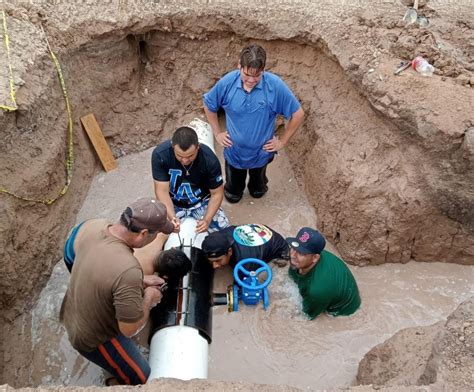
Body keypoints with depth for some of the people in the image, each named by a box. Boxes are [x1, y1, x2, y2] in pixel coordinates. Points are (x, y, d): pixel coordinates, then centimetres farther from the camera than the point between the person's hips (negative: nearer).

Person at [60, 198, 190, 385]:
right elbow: (130, 329, -28)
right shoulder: (128, 271, -42)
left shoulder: (91, 225, -19)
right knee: (142, 379, 12)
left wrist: (140, 280, -1)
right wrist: (149, 297, -12)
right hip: (94, 338, -8)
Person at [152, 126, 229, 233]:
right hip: (173, 203, 0)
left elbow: (217, 193, -15)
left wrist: (207, 220, -29)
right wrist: (172, 217, -38)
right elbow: (162, 191, -23)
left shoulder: (209, 159, -27)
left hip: (201, 201, 0)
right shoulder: (160, 154, -28)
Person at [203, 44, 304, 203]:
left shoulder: (275, 85, -28)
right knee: (233, 195, 25)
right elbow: (208, 105, -3)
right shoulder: (227, 82, -23)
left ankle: (257, 189, 61)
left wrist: (282, 141, -11)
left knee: (258, 191, 29)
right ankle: (234, 191, 57)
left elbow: (297, 114, -16)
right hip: (234, 150, 1)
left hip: (261, 151, 0)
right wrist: (217, 133, -3)